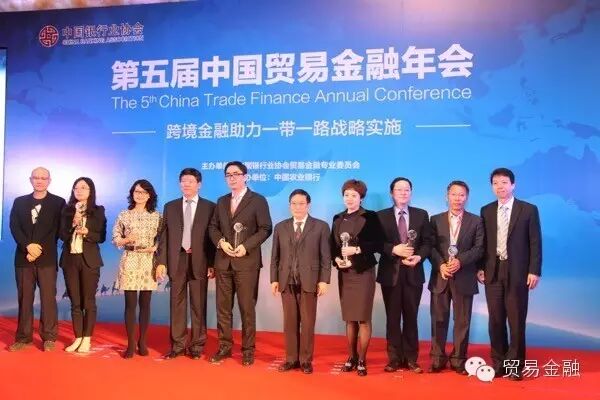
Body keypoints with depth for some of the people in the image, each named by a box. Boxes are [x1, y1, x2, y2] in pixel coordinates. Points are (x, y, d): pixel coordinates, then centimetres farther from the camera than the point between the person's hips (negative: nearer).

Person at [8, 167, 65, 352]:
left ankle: (49, 337, 4)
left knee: (48, 297, -3)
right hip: (23, 257, 3)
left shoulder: (58, 202, 4)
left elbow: (57, 230, -3)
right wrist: (28, 246, -13)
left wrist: (39, 250, -11)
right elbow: (14, 227, 2)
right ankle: (23, 337, 13)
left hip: (47, 258, -3)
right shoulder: (19, 202, 13)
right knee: (24, 297, 6)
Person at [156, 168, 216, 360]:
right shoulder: (170, 207, 11)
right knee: (177, 303, 6)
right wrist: (161, 262, 0)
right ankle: (177, 345, 15)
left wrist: (212, 264, -5)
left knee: (198, 305, 4)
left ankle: (197, 345, 14)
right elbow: (164, 236, 8)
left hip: (199, 261, -2)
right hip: (176, 260, 2)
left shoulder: (210, 207, 2)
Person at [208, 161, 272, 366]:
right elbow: (213, 226, 15)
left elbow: (265, 228, -6)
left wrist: (246, 246, -16)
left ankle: (248, 350, 10)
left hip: (247, 261, -5)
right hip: (223, 261, 5)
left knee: (247, 307, 0)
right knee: (223, 306, 8)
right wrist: (221, 242, -6)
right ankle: (224, 347, 19)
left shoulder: (258, 200, 0)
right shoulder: (222, 201, 16)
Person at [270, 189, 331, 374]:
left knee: (307, 323, 3)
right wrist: (274, 279, 3)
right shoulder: (280, 227, 11)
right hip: (286, 282, 3)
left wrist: (324, 280, -7)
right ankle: (291, 359, 17)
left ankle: (305, 360, 14)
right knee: (289, 323, 7)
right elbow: (275, 257, 10)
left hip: (309, 282, -2)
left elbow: (326, 257, -1)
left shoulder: (321, 226, 2)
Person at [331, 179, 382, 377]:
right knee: (349, 318, 10)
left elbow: (378, 244, -9)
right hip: (344, 273, 4)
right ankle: (351, 357, 21)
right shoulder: (338, 218, 10)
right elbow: (333, 245, 11)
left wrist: (357, 250, -19)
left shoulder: (370, 217, -4)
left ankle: (362, 361, 9)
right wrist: (337, 259, -7)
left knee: (363, 318, -1)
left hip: (363, 272, -4)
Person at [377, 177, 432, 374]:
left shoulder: (421, 215, 7)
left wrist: (419, 257, -15)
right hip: (390, 273, -1)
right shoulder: (381, 216, 3)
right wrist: (393, 249, -18)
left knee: (411, 318, 8)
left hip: (413, 273, 1)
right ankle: (394, 359, 17)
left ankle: (411, 359, 18)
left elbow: (427, 242, 3)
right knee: (392, 318, 7)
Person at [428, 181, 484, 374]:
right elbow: (431, 247, 2)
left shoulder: (476, 221, 5)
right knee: (438, 320, 5)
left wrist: (460, 261, -17)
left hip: (464, 278, -1)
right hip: (440, 276, 1)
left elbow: (479, 248, -3)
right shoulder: (436, 219, 9)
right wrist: (441, 265, -14)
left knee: (462, 321, 5)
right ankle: (437, 359, 14)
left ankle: (459, 360, 15)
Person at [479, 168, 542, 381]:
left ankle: (515, 366, 13)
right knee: (495, 320, 7)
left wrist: (534, 271, -9)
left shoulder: (528, 210, 0)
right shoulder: (486, 211, 9)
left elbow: (535, 243, -3)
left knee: (516, 321, 3)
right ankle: (498, 363, 18)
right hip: (493, 271, 3)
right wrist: (481, 268, 3)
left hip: (517, 272, -3)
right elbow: (483, 242, 10)